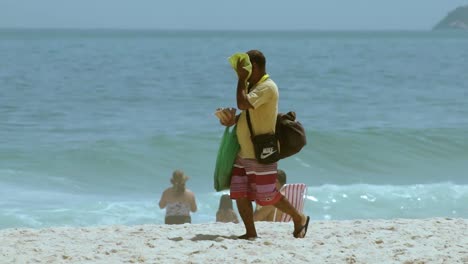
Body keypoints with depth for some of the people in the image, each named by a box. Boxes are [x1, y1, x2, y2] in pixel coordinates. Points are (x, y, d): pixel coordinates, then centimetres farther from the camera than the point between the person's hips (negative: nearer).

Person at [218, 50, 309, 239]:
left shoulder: (267, 87, -17)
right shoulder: (253, 86, 14)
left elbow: (243, 104, -29)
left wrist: (242, 78, -18)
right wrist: (233, 120, 4)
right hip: (244, 151, 9)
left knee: (267, 195, -2)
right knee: (239, 193, 2)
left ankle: (299, 218, 16)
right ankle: (250, 232, 7)